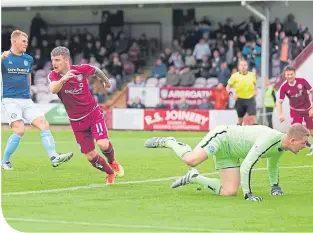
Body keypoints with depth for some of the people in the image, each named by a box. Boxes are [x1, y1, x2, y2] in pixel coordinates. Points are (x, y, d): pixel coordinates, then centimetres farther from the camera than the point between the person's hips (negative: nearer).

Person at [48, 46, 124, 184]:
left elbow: (96, 71, 9)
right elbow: (53, 90, -37)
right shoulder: (53, 76, -14)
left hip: (93, 113, -1)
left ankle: (112, 162, 13)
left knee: (103, 144, -22)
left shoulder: (81, 70, -14)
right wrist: (62, 80, -57)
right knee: (91, 156, 1)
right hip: (76, 121, 1)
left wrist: (106, 81, 28)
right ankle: (110, 173, 30)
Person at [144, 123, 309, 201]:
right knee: (191, 160, -32)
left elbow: (272, 166, 24)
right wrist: (248, 194, -29)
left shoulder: (281, 147, -2)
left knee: (229, 192, -7)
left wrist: (275, 185, 24)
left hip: (230, 154, 9)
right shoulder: (269, 140, -32)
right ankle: (168, 143, -2)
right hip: (221, 137, -9)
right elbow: (246, 166, -34)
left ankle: (194, 178, 10)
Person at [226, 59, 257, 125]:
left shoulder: (252, 75, 6)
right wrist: (231, 94, -13)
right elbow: (228, 87, 4)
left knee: (253, 118, -12)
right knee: (240, 119, 10)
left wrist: (255, 91, 6)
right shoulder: (235, 76, -1)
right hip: (240, 99, -1)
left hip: (250, 99, 1)